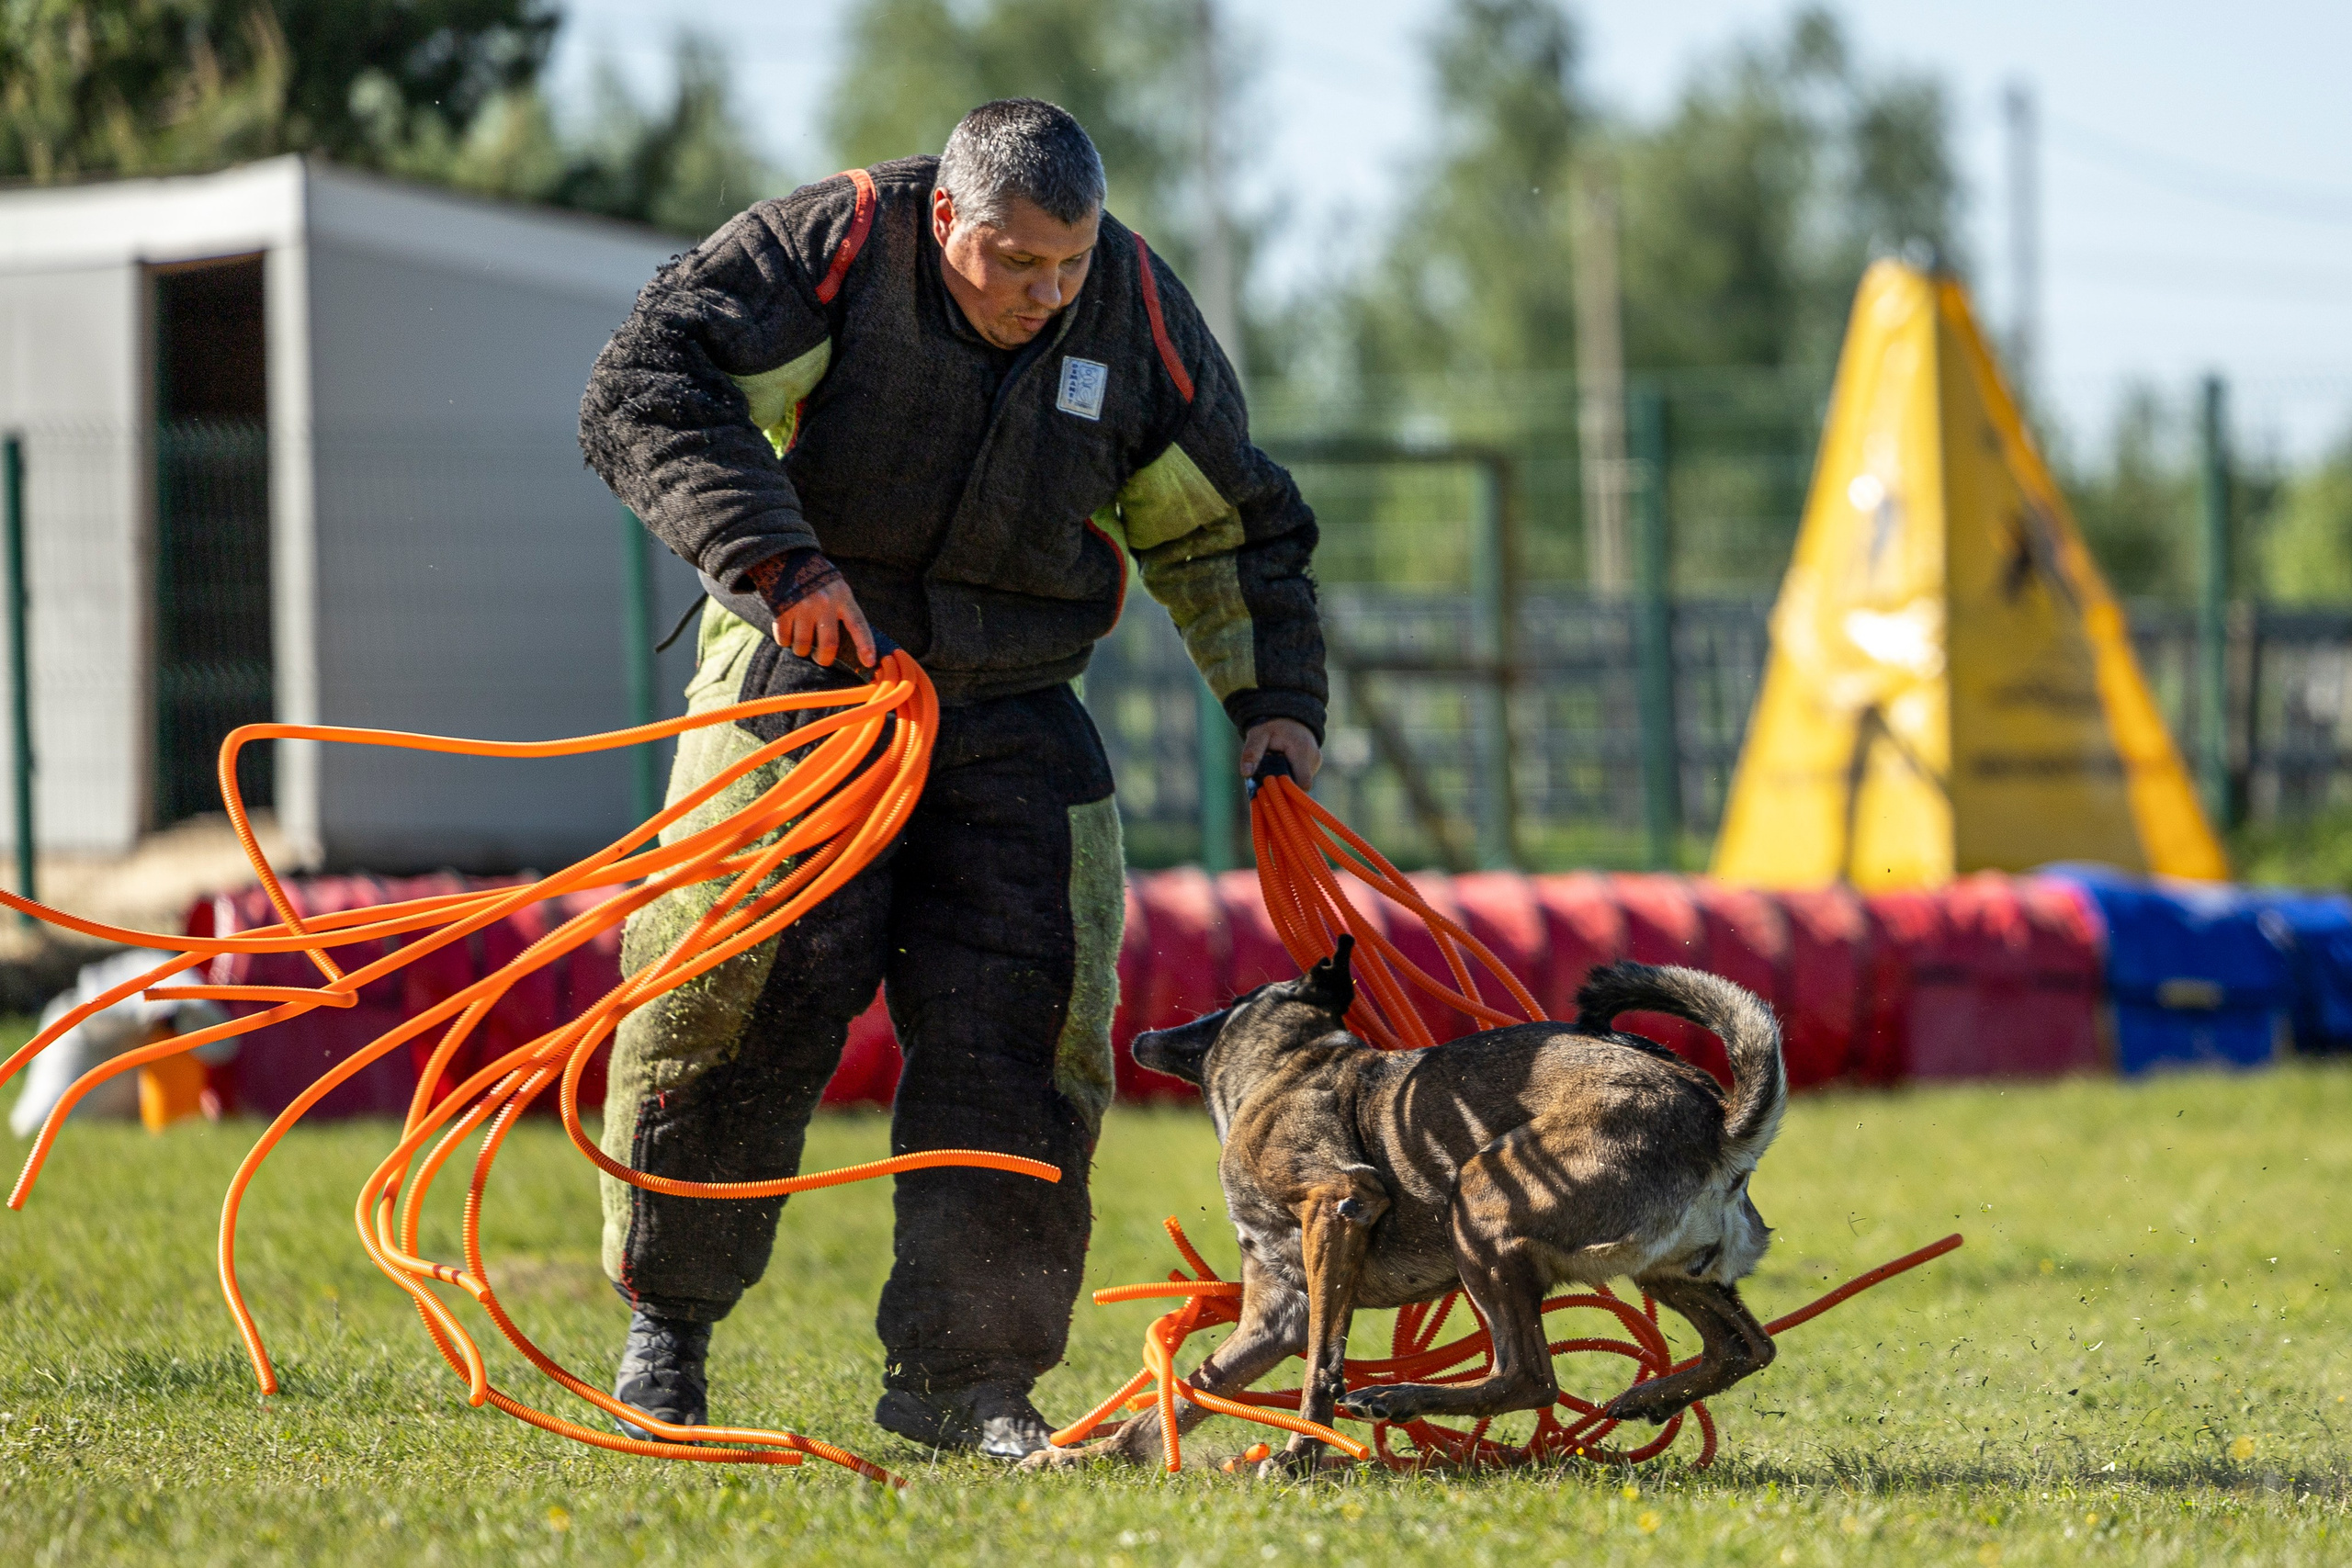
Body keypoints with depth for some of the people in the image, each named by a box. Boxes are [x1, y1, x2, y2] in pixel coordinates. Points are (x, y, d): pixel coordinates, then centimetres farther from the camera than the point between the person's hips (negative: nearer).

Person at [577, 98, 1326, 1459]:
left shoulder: (1138, 313, -3)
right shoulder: (831, 250, -15)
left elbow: (1232, 527, 11)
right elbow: (647, 390, -25)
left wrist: (1277, 702, 0)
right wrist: (777, 558, -35)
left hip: (1011, 715, 3)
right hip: (805, 678, -3)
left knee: (1021, 1029, -5)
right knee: (735, 990, -8)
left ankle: (964, 1374, 2)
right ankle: (668, 1320, 10)